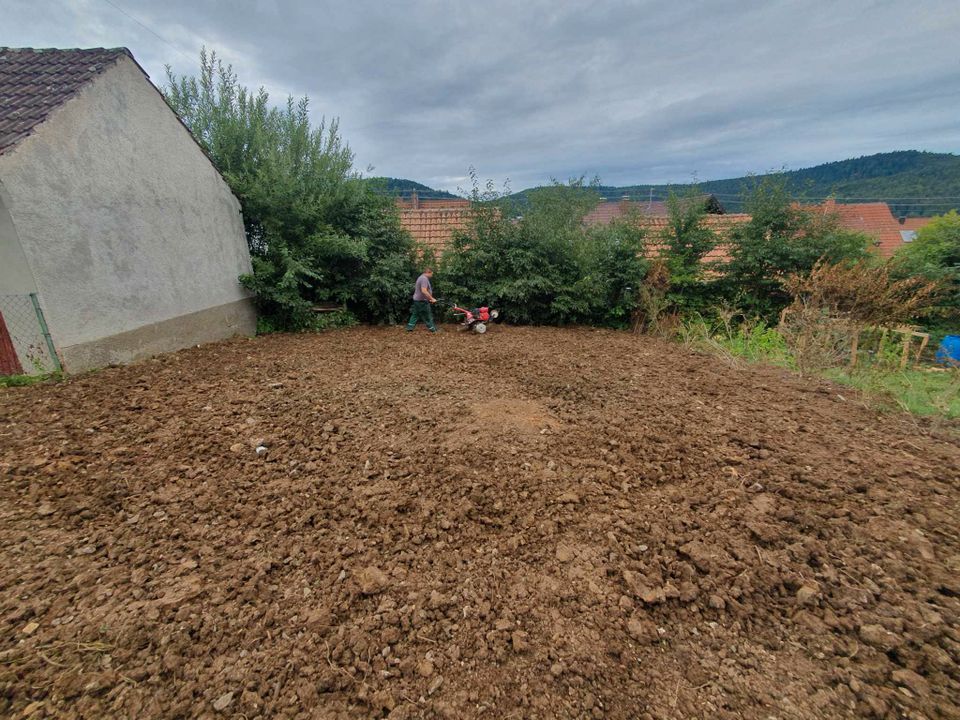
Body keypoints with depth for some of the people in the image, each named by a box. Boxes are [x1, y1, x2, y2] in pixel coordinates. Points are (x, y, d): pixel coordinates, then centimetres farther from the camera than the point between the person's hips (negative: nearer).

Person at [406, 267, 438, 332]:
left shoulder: (421, 277, 16)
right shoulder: (424, 279, -19)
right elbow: (424, 291, -29)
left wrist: (430, 298, 20)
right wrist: (432, 298, -23)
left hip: (417, 299, 10)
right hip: (422, 301, -10)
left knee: (415, 314, 14)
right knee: (427, 315, 1)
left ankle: (410, 328, 14)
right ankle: (432, 329, 11)